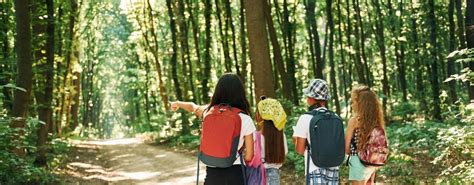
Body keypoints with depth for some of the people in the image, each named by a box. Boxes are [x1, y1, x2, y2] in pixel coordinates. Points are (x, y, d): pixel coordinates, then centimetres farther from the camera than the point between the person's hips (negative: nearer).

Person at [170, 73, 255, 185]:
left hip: (212, 173, 2)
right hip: (235, 174, -2)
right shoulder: (245, 119, -9)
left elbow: (193, 107, 25)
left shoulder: (209, 112, 0)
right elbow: (249, 157, -6)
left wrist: (178, 104, 46)